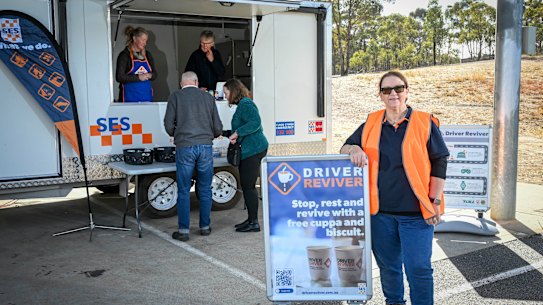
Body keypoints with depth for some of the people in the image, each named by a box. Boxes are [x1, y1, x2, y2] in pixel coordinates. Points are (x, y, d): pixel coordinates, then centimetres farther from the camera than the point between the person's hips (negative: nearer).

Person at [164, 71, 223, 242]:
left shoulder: (175, 97, 6)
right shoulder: (208, 97, 12)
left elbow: (168, 124, 1)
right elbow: (218, 127, 11)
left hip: (184, 147, -2)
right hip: (205, 146, 2)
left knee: (184, 191, 4)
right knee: (205, 189, 11)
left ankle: (183, 231, 7)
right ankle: (205, 227, 19)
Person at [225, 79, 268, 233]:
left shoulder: (245, 104, -12)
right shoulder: (242, 104, 20)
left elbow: (255, 122, -25)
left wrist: (237, 133, -22)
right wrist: (228, 134, 19)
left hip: (253, 150, -11)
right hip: (249, 150, 11)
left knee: (248, 186, -7)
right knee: (246, 186, 14)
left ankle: (254, 223, -1)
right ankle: (250, 219, 23)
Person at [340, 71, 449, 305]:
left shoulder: (425, 123, -1)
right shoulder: (371, 124, 8)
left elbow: (439, 163, 1)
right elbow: (345, 147, 15)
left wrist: (435, 201, -4)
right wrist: (354, 149, -9)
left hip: (415, 212, -3)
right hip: (380, 211, 4)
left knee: (418, 268, -2)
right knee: (387, 265, 16)